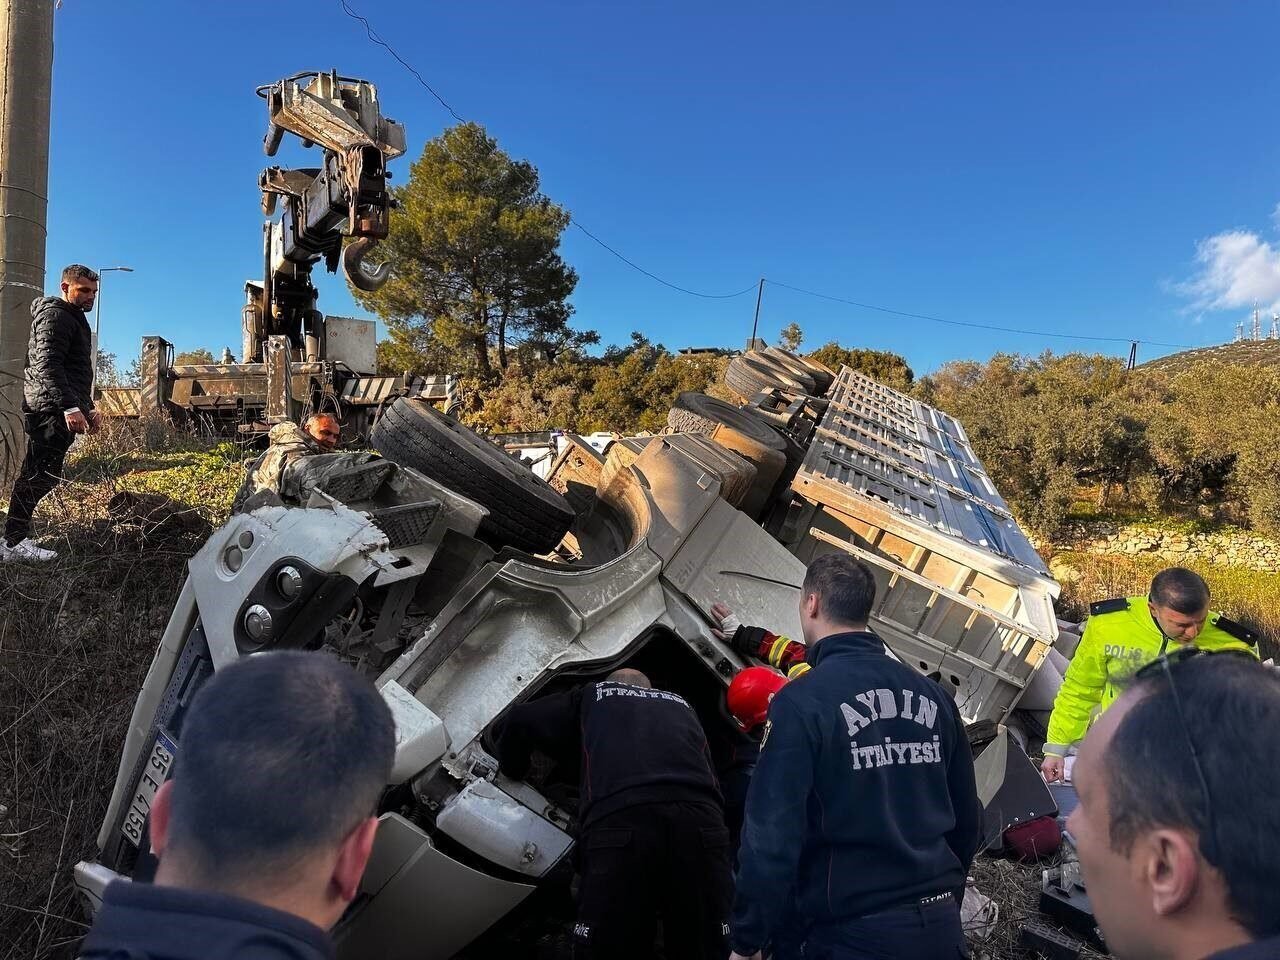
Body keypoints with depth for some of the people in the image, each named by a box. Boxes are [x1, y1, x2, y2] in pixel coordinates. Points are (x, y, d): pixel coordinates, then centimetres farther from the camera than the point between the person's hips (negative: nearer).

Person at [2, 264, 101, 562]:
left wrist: (89, 407, 26)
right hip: (52, 411, -10)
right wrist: (69, 406, -28)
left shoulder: (74, 319, 26)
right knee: (40, 474, -11)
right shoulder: (55, 315, -6)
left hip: (58, 412, 10)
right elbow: (47, 365, -19)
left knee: (37, 475, 8)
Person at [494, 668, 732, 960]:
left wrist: (515, 774, 44)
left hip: (619, 823, -2)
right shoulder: (681, 707, 38)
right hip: (700, 821, 3)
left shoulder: (593, 697, 30)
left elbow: (519, 722, 28)